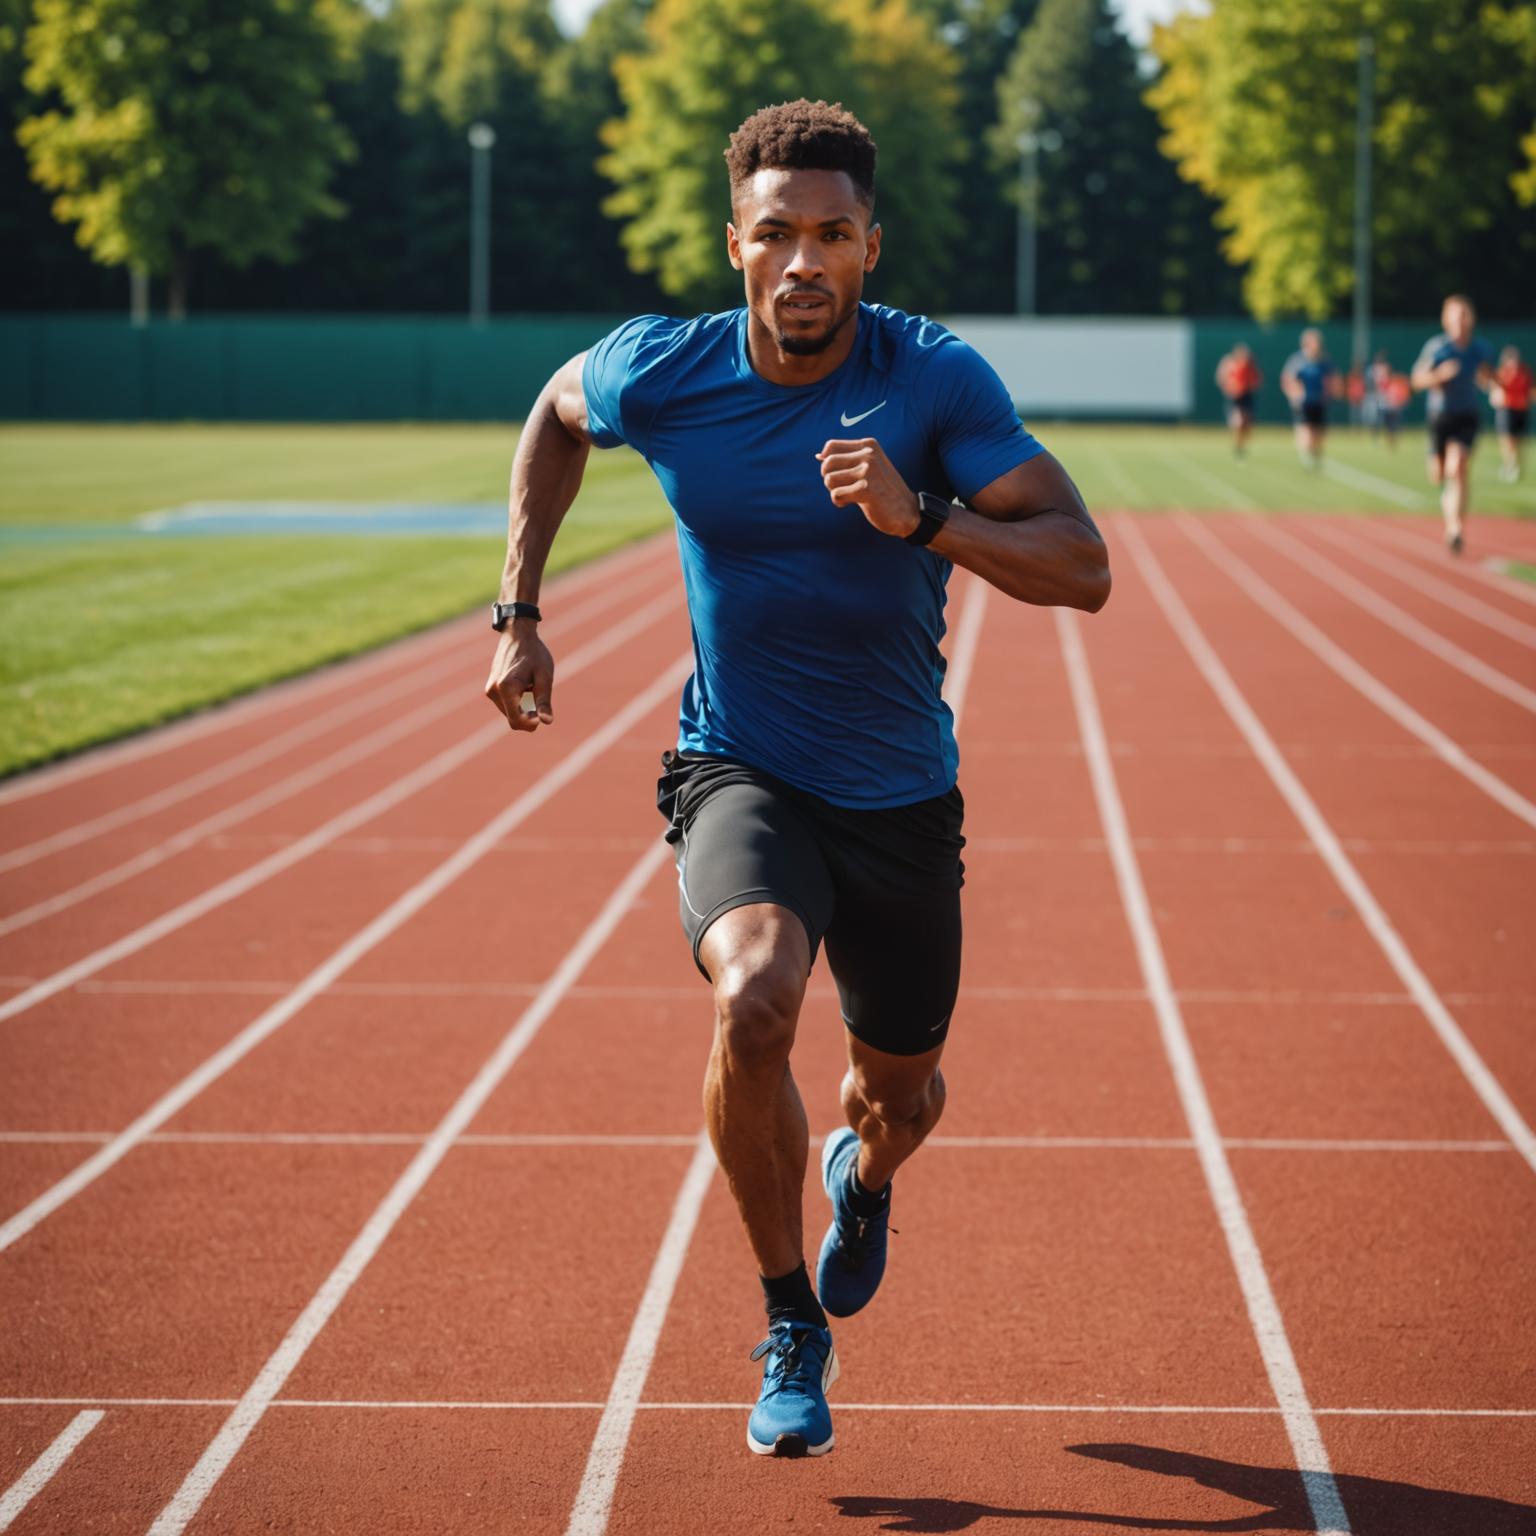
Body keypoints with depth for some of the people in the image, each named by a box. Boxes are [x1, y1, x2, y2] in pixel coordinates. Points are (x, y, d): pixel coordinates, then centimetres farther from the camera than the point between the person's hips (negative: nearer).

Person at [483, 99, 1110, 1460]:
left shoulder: (937, 379, -16)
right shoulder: (661, 373, -12)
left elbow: (1083, 568, -20)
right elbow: (554, 413, 12)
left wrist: (920, 522, -36)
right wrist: (519, 615, 7)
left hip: (901, 796, 1)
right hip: (740, 773, -1)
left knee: (903, 1096, 15)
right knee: (753, 1001, -31)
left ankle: (863, 1180, 58)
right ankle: (790, 1327, -8)